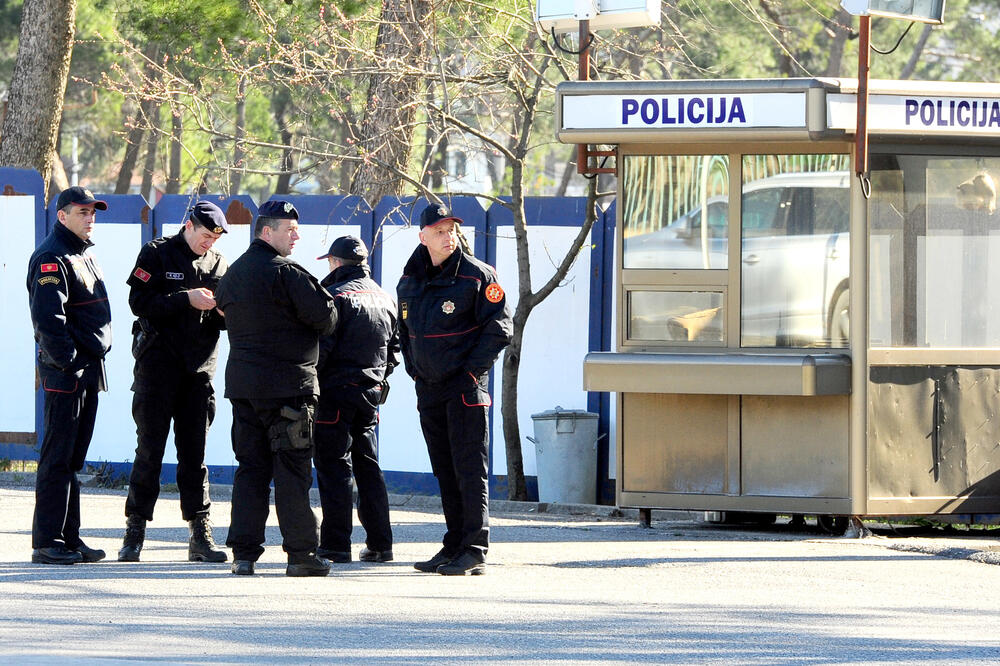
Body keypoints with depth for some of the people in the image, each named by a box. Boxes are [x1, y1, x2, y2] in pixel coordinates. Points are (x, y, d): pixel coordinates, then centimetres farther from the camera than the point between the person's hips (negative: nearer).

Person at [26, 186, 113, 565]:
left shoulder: (84, 255, 19)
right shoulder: (52, 259, -12)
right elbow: (48, 318, -21)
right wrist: (67, 363, -23)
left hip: (89, 369, 10)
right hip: (64, 373, -10)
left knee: (72, 459, 12)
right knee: (57, 458, -8)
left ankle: (68, 538, 17)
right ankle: (46, 543, -7)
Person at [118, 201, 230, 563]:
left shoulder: (218, 264, 13)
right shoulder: (156, 254, 0)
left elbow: (227, 320, 13)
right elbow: (139, 302, -11)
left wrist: (223, 311, -10)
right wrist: (186, 300, -18)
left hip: (199, 368, 4)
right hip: (158, 363, -4)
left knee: (195, 452, 4)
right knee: (149, 449, -3)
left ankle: (200, 535, 3)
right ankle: (135, 531, 2)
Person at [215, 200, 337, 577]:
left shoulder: (233, 274, 11)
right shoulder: (285, 274, -13)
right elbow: (324, 316, -15)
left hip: (242, 384, 7)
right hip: (288, 383, -7)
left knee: (250, 467, 9)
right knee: (292, 468, -2)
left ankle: (243, 553, 3)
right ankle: (301, 553, 0)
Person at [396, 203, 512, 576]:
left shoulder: (476, 276, -8)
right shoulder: (409, 283, 10)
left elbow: (499, 329, -8)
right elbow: (404, 331, 23)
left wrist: (471, 370, -12)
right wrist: (414, 370, 12)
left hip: (465, 387, -6)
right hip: (428, 388, 6)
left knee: (470, 470, -8)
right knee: (444, 473, 10)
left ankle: (475, 552, -8)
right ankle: (454, 547, 15)